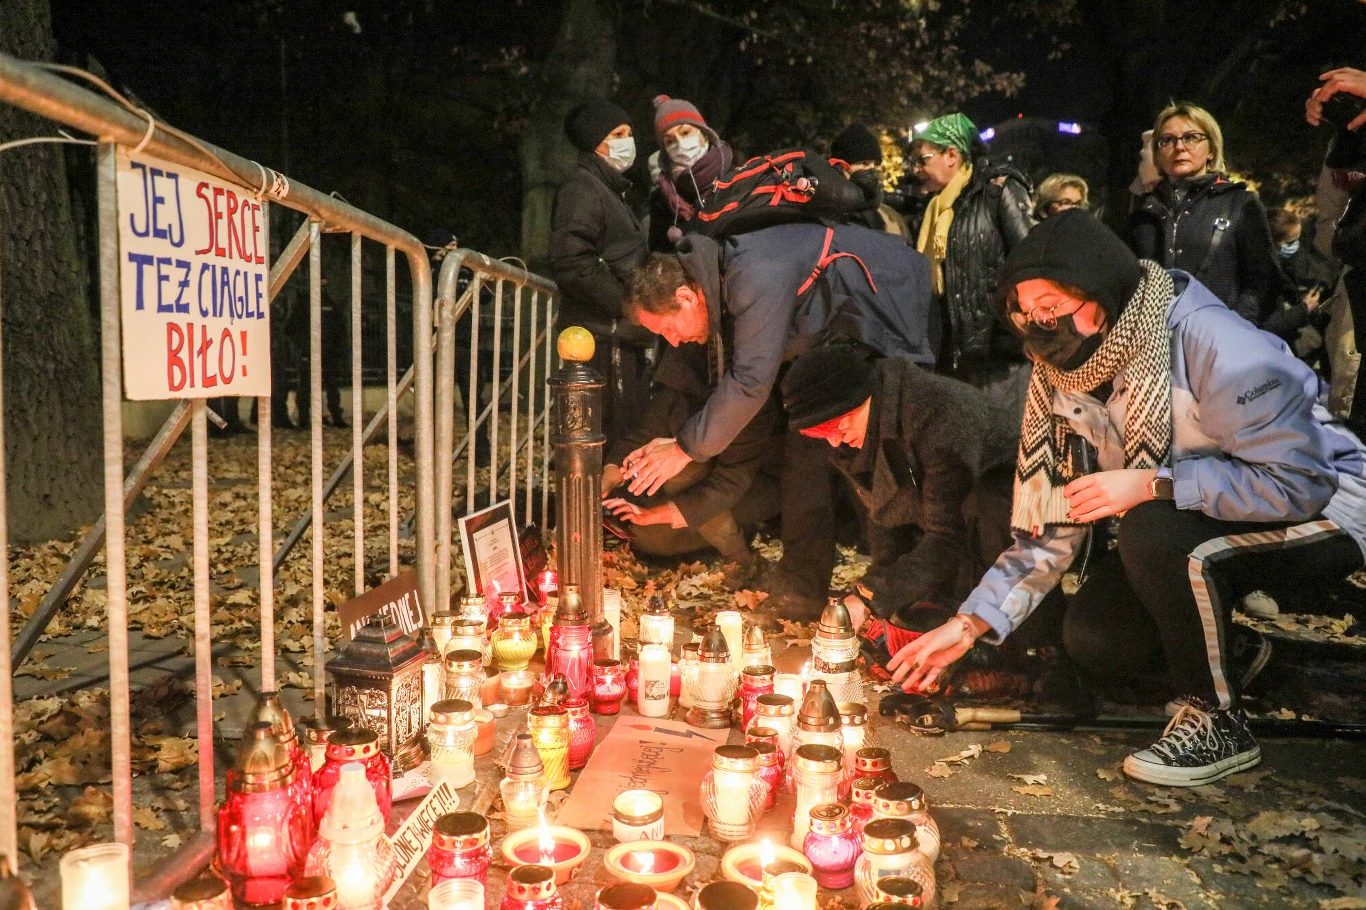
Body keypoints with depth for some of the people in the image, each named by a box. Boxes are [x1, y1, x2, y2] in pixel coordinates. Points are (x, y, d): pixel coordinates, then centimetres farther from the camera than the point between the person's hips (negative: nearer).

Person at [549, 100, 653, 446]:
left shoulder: (612, 191, 25)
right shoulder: (582, 187, -4)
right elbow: (572, 264, -19)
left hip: (624, 338, 10)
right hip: (604, 338, -10)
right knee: (614, 436, -11)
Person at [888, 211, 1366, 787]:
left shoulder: (1214, 346, -29)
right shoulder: (1064, 377, -7)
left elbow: (1297, 482, -30)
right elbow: (1050, 523, -5)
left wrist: (1147, 485, -32)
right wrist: (970, 623, -14)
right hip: (1195, 524, 7)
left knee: (1154, 533, -34)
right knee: (1093, 644, -11)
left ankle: (1217, 721, -12)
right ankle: (1226, 651, 19)